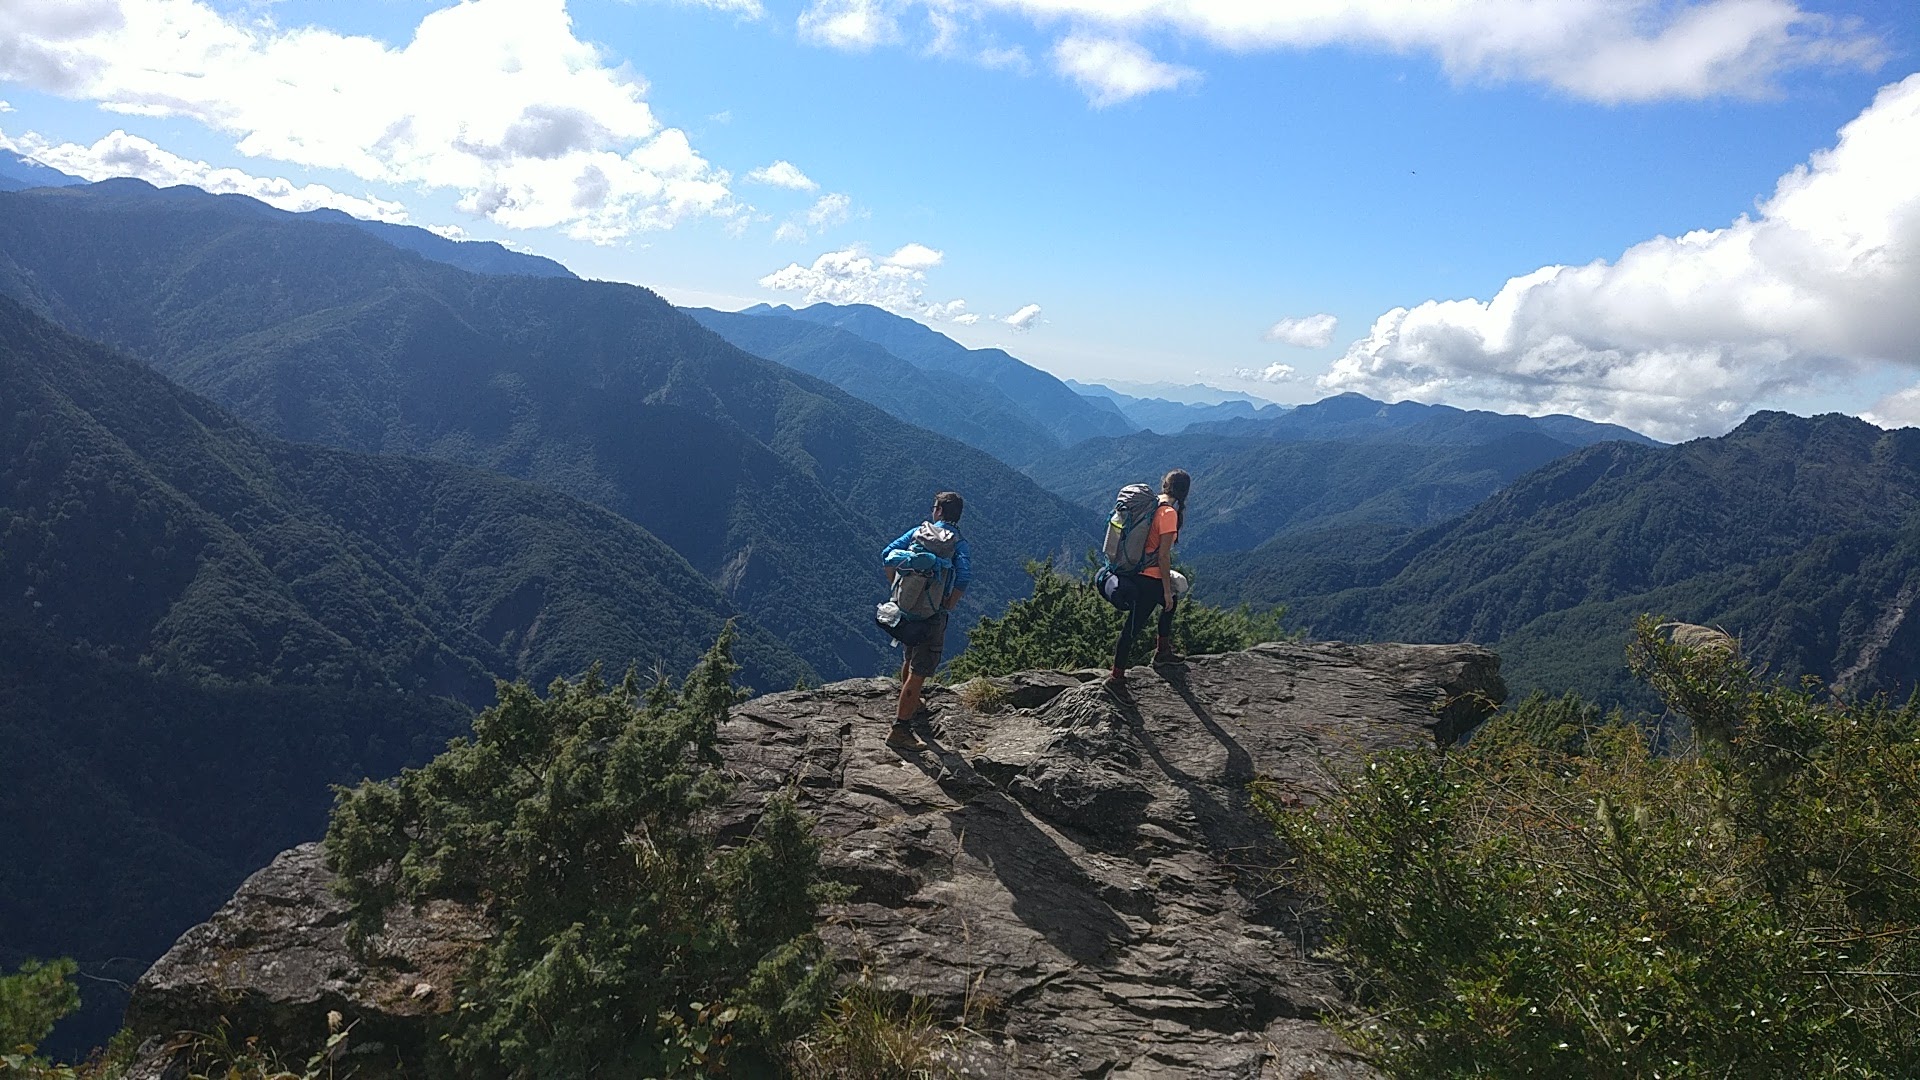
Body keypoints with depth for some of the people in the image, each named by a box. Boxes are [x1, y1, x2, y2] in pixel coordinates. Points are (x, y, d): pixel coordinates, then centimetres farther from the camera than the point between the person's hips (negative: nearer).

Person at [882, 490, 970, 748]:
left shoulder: (919, 532, 4)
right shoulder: (959, 543, -8)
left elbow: (887, 554, -3)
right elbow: (964, 575, -23)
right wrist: (949, 606, -12)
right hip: (932, 613, -6)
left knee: (910, 660, 25)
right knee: (919, 671, -3)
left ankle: (913, 706, 45)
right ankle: (899, 728, -4)